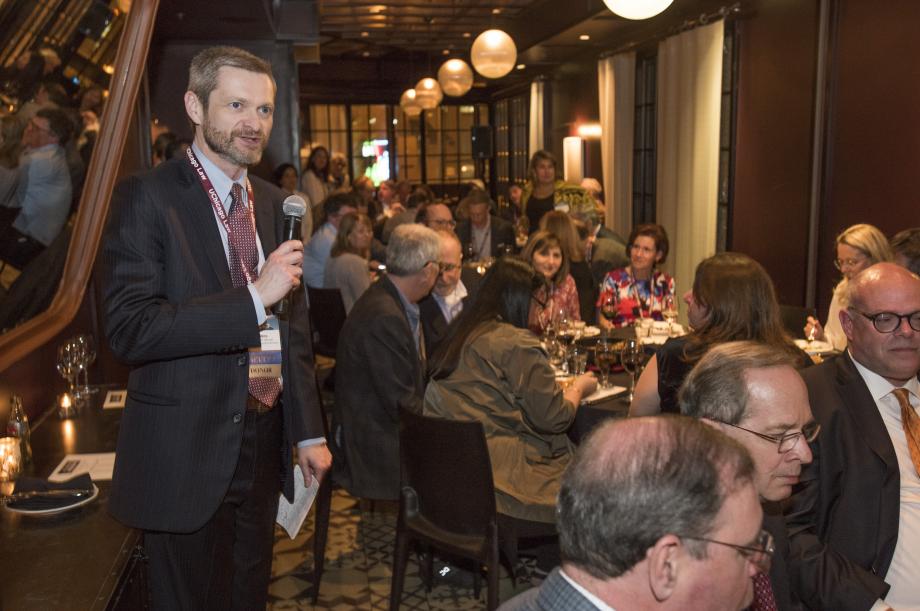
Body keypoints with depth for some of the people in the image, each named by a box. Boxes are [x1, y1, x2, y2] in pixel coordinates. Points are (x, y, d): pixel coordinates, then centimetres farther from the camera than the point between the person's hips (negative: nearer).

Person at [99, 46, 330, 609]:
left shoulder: (275, 204, 8)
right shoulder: (148, 197, -11)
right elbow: (129, 327, -20)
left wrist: (308, 431, 10)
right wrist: (253, 298, -26)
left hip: (264, 441, 6)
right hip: (186, 451, -6)